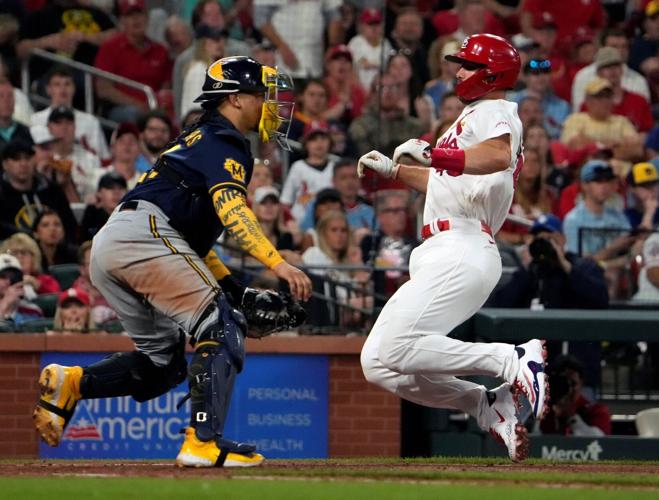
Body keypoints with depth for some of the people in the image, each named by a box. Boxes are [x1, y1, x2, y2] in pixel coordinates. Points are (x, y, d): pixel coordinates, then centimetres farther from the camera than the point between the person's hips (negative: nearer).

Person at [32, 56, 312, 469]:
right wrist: (278, 263, -30)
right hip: (143, 234, -10)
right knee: (222, 328, -11)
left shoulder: (197, 141, 32)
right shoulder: (224, 141, 1)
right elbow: (231, 209, -18)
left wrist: (238, 292, 21)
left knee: (164, 363, 15)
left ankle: (69, 384, 2)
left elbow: (194, 241, 30)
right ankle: (204, 442, -21)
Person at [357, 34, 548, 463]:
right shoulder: (473, 116, 28)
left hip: (463, 252, -10)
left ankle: (514, 361, -17)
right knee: (378, 363, 2)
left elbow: (499, 156, -27)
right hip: (437, 257, 10)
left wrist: (432, 155, -38)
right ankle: (489, 407, 1)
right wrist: (394, 170, 38)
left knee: (397, 349, -25)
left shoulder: (496, 111, -3)